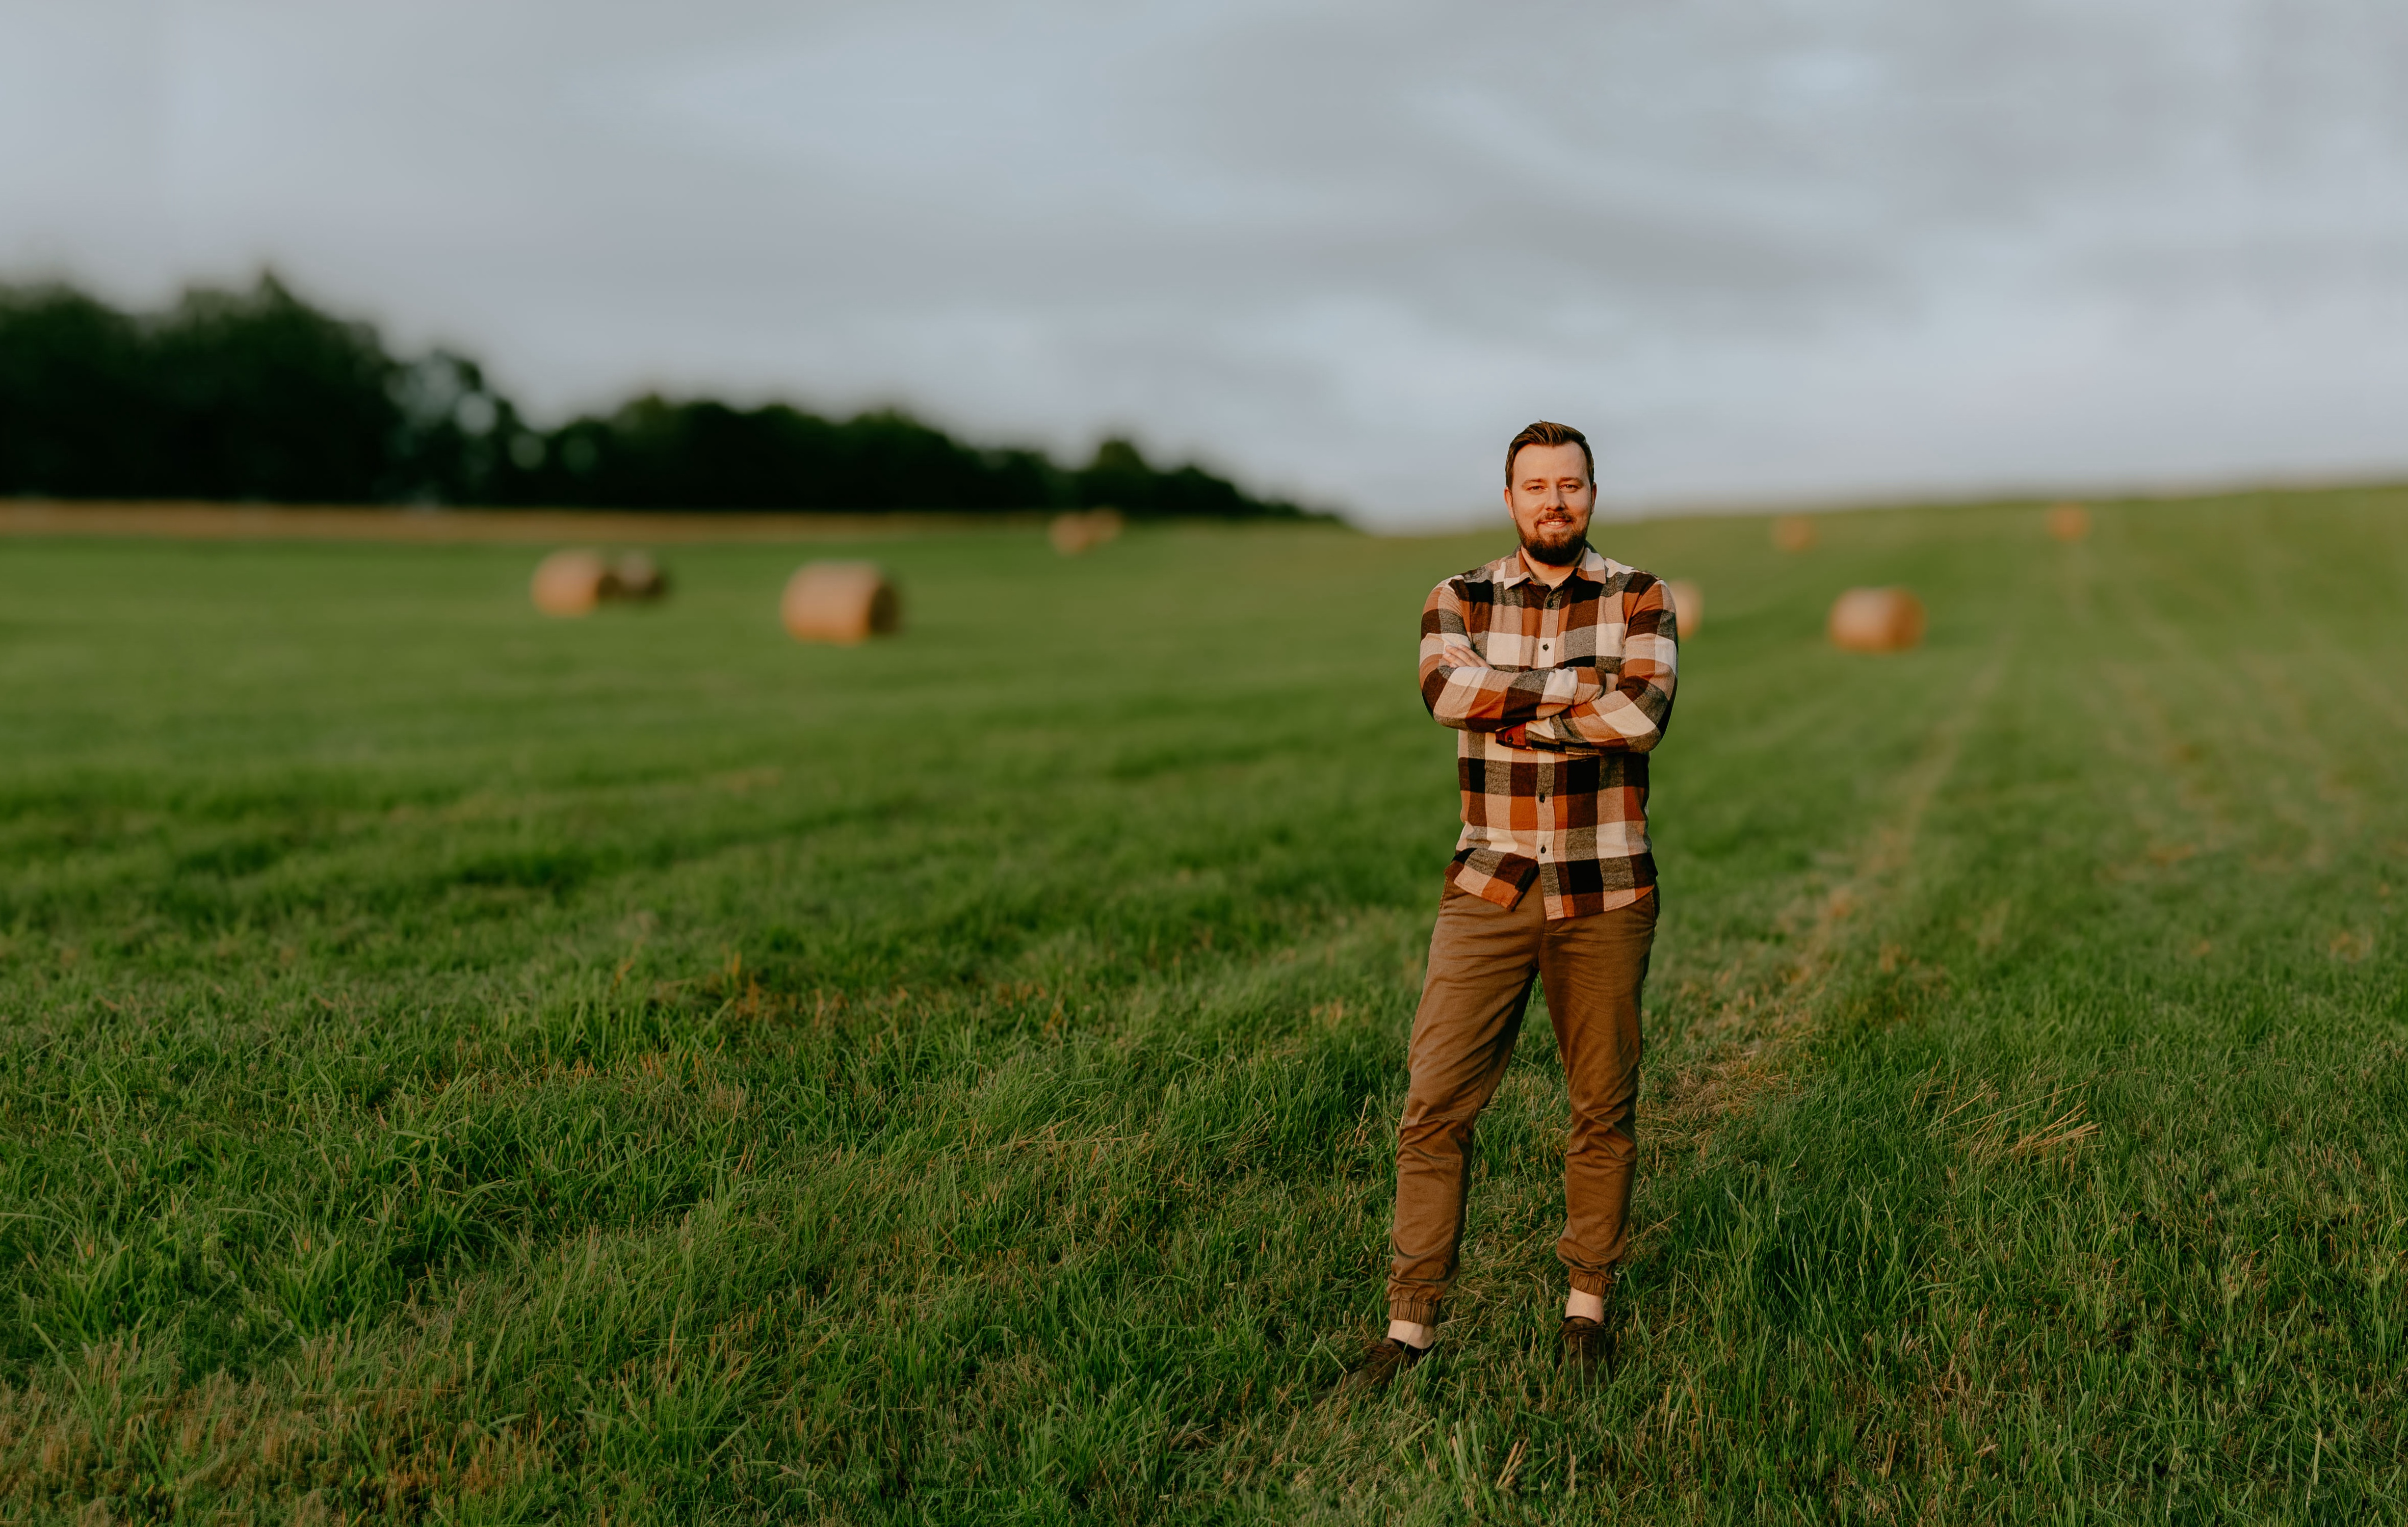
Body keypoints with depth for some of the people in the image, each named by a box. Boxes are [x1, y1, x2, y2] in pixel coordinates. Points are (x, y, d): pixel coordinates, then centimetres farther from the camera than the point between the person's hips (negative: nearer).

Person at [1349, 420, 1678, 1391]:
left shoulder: (1638, 600, 2)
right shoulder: (1460, 602, 4)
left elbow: (1644, 716, -17)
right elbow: (1448, 691, -17)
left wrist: (1511, 710, -14)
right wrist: (1583, 686, -16)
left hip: (1606, 895, 0)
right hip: (1489, 892, 0)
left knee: (1604, 1107, 9)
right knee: (1436, 1103, -4)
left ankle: (1588, 1303, 27)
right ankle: (1410, 1321, 6)